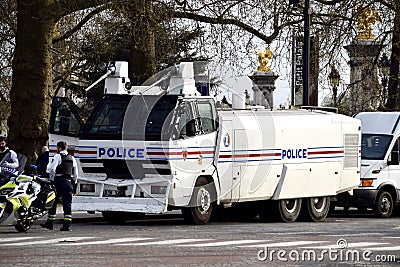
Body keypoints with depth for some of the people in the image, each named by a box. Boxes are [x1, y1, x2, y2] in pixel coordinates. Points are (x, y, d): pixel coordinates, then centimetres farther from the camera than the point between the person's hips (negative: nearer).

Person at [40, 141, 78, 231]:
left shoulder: (58, 157, -3)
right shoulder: (72, 158, 16)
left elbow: (52, 169, -13)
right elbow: (75, 173, 18)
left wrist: (51, 180, -6)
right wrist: (73, 183, 23)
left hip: (59, 181, -5)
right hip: (69, 183, 5)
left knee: (53, 203, 3)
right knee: (67, 204, 3)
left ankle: (50, 223, 4)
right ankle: (67, 224, -4)